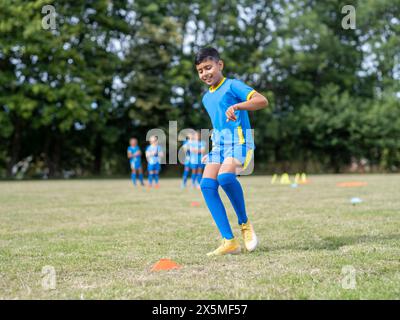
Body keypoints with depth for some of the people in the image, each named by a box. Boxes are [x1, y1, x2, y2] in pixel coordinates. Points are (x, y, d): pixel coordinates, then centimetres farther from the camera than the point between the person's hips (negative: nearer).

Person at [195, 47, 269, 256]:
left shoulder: (232, 86, -2)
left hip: (238, 139, -8)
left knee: (225, 176, -35)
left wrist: (237, 106, -30)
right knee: (207, 184, -15)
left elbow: (262, 100, -16)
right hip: (218, 142, 8)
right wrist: (211, 152, 27)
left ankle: (244, 223, -13)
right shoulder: (206, 98, 22)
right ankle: (229, 241, -16)